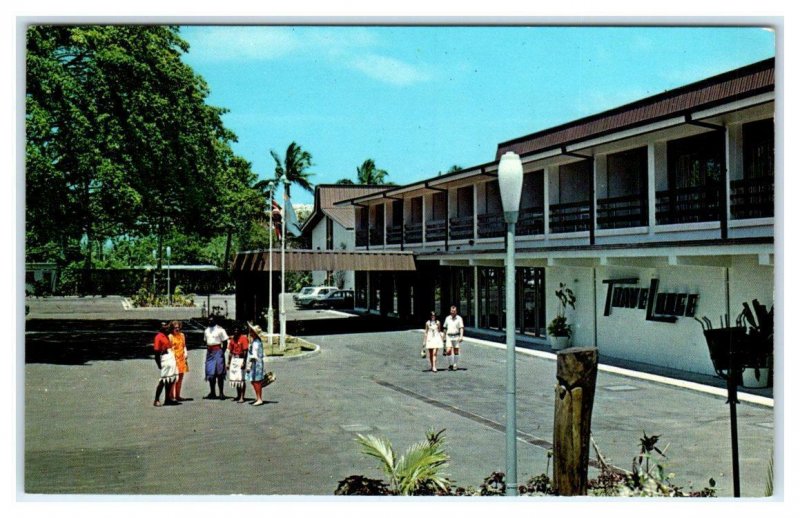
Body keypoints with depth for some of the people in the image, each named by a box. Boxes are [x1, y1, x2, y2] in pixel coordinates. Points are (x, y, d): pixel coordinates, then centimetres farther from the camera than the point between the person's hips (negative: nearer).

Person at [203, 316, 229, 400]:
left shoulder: (220, 330, -6)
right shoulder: (207, 330, 14)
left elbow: (225, 342, -6)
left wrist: (222, 352, -12)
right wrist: (207, 350, 9)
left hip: (217, 351, -6)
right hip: (209, 352, 6)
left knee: (219, 373, -4)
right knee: (210, 373, 7)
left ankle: (221, 392, 0)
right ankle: (212, 392, 14)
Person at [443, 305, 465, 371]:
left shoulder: (459, 318, -3)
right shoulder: (447, 318, 8)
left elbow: (461, 328, -9)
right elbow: (445, 328, 15)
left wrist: (461, 336, -21)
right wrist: (444, 337, 14)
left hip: (456, 337, -2)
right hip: (449, 337, 2)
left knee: (456, 352, 3)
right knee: (448, 351, -9)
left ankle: (455, 366, 12)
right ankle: (450, 365, 6)